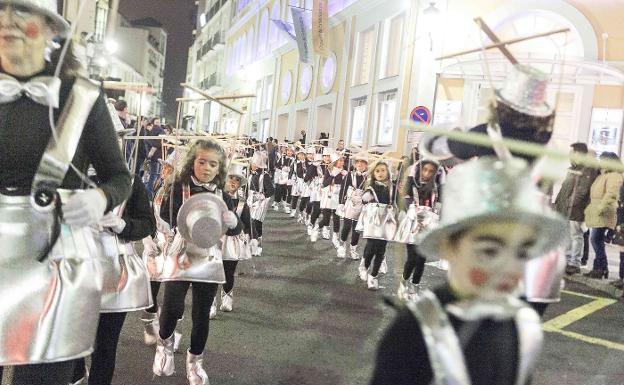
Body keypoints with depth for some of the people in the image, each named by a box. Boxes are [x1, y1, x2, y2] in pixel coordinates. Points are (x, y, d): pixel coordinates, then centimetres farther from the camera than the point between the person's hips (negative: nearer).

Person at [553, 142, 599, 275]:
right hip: (564, 209, 9)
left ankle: (575, 264, 4)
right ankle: (567, 260, 23)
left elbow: (582, 190, -18)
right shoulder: (572, 168, 17)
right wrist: (558, 201, 16)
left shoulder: (589, 169, -11)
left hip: (575, 210, -9)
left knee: (575, 236, -2)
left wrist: (571, 202, -20)